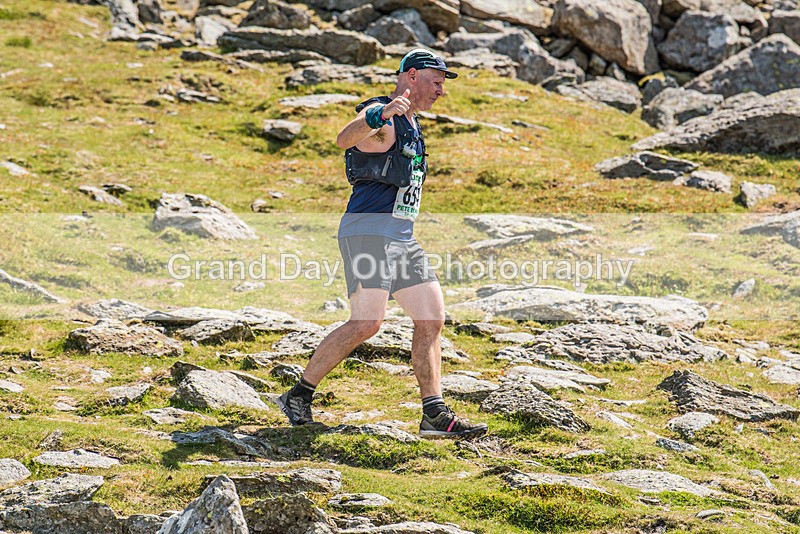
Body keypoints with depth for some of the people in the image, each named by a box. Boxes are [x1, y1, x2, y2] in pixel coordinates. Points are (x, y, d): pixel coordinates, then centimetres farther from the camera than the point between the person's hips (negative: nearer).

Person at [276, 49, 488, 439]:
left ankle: (435, 416, 4)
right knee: (366, 322, -19)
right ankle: (298, 396, -10)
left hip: (402, 237, 10)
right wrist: (381, 115, -52)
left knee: (432, 319, 3)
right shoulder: (378, 115, -9)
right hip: (368, 229, -10)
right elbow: (345, 138, -33)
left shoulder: (410, 124, 21)